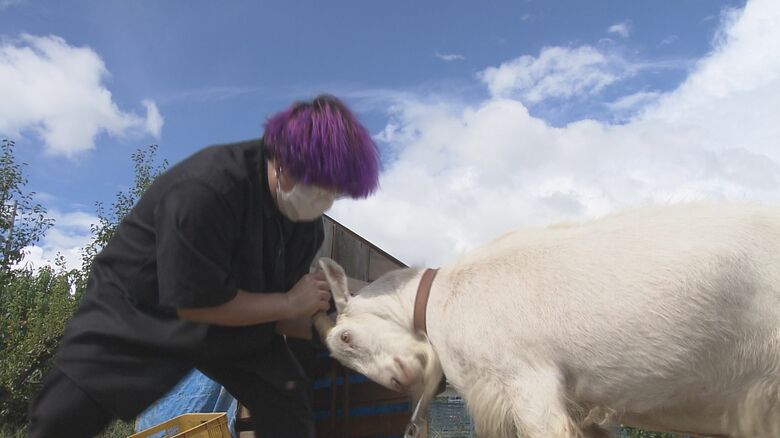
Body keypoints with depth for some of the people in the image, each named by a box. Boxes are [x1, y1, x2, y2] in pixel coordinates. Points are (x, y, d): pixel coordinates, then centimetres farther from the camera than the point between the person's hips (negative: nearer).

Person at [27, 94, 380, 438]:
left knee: (288, 403, -4)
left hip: (232, 321, 5)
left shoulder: (307, 219, -13)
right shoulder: (205, 192, -37)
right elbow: (196, 305, -33)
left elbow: (284, 316, -6)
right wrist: (290, 302, -27)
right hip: (138, 311, -5)